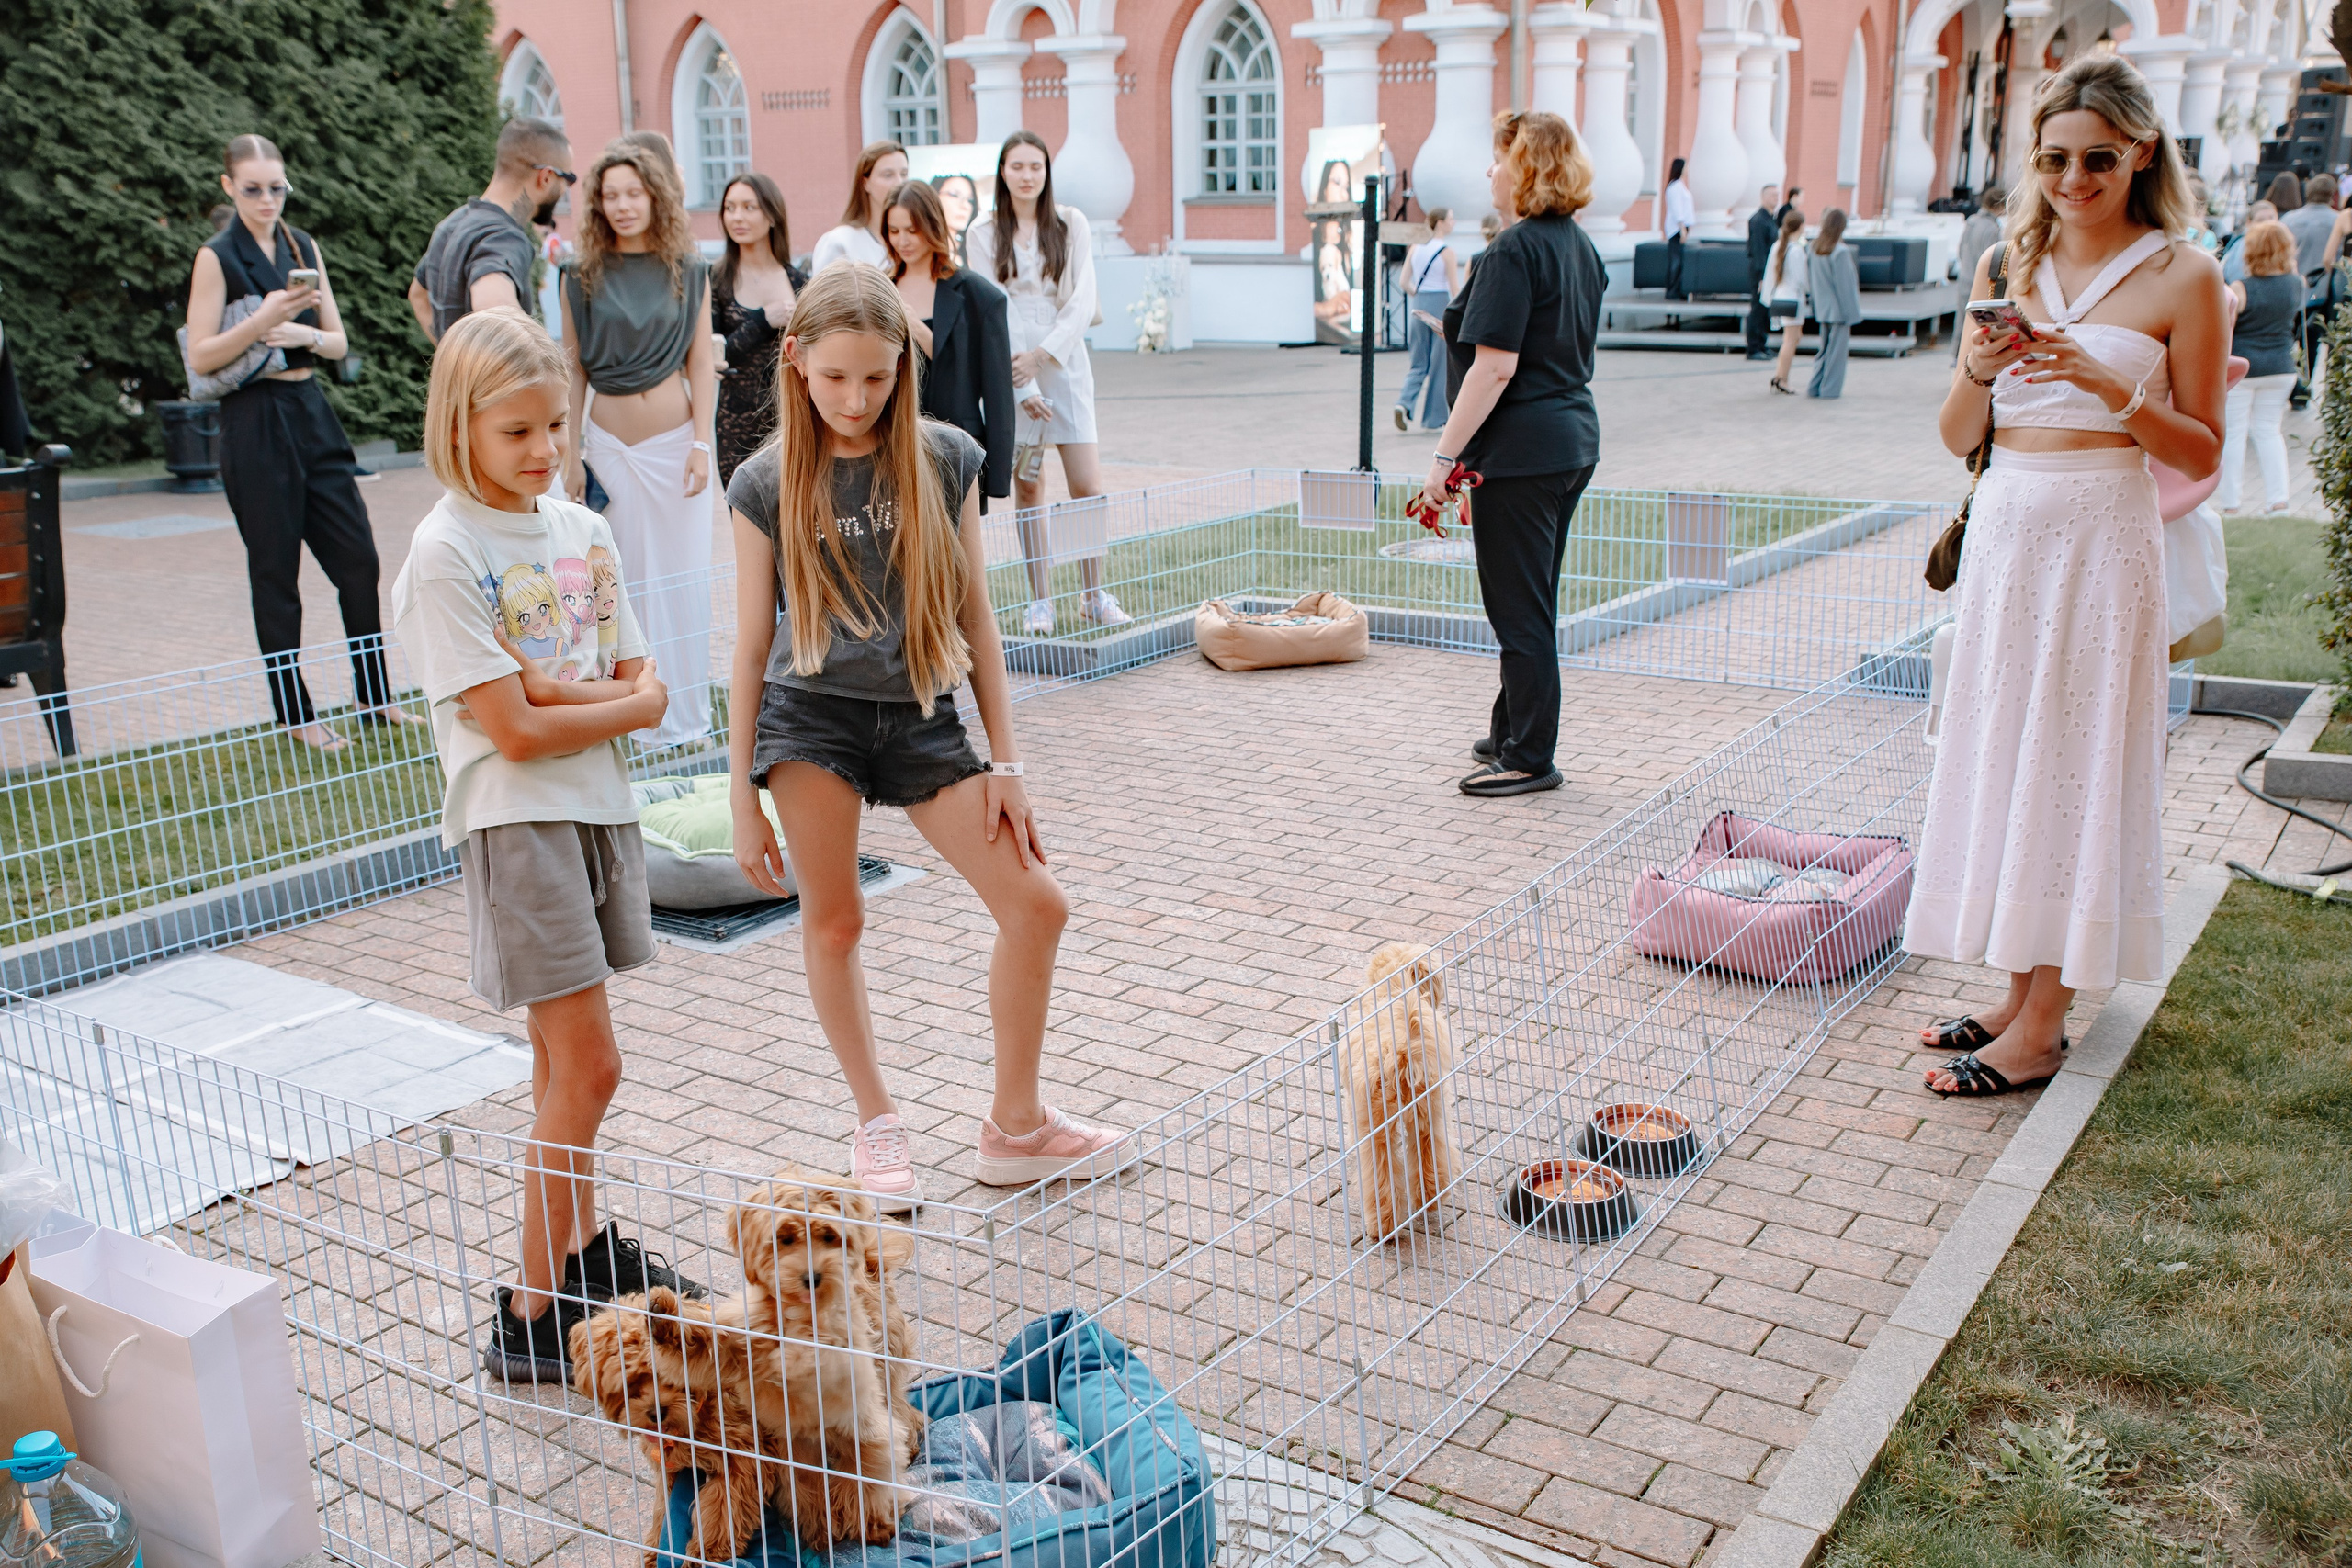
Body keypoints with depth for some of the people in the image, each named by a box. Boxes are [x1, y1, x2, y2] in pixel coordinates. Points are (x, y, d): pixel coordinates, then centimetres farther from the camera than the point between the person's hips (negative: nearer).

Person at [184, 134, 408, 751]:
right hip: (255, 424, -5)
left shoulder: (304, 248, 11)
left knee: (358, 558, 4)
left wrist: (305, 333, -9)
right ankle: (295, 714, 10)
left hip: (312, 412, 5)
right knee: (276, 573, 1)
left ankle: (374, 696, 16)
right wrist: (263, 319, -21)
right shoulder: (217, 257, -4)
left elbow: (339, 342, 12)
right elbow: (201, 357, -8)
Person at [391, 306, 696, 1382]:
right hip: (516, 823, -6)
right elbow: (515, 730, -18)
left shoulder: (581, 529, 8)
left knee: (565, 1058, 17)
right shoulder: (445, 553, -12)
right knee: (588, 1067, -8)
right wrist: (620, 701, -5)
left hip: (600, 808, 6)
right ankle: (532, 1315, 2)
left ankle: (582, 1248, 32)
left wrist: (556, 687, -13)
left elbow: (647, 686, 4)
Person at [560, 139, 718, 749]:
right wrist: (570, 454, 1)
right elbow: (573, 369, 4)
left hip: (675, 437, 0)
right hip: (609, 441, 0)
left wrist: (701, 443, -5)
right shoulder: (583, 273, 3)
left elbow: (700, 364, 3)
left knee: (682, 577, 3)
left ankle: (683, 717, 13)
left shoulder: (688, 270, 4)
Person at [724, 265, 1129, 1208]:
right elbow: (753, 644, 1)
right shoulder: (769, 484, -3)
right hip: (809, 717, -1)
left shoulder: (945, 460, 0)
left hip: (922, 716, 2)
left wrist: (1005, 762, 2)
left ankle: (1015, 1127, 18)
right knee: (833, 923, 5)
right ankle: (877, 1125, 28)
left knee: (1036, 907, 0)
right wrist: (743, 801, 0)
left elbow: (974, 616, 4)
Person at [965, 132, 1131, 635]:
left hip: (1065, 363, 0)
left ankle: (1094, 596, 8)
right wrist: (1023, 385, -12)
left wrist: (1043, 354, -13)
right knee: (1027, 486, 2)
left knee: (1087, 485, -5)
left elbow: (1083, 300, -2)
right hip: (1012, 369, 0)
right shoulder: (983, 235, 3)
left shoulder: (1071, 224, 6)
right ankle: (1040, 602, 8)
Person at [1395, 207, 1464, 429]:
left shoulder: (1415, 249, 6)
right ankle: (1433, 419, 10)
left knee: (1419, 363, 12)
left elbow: (1405, 282, 7)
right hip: (1441, 307, -5)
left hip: (1418, 306, 5)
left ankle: (1403, 403, -12)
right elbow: (1455, 288, -12)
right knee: (1440, 365, 5)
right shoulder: (1447, 252, -10)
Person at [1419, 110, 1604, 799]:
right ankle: (1513, 732, 30)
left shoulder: (1514, 252, -16)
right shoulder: (1580, 246, 13)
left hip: (1521, 450, -10)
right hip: (1573, 439, 10)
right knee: (1530, 603, 18)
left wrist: (1445, 456, -18)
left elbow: (1496, 367, -22)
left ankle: (1530, 758, 7)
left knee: (1521, 608, -1)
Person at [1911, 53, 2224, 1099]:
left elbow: (2200, 454, -4)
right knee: (2004, 757, 8)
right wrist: (1976, 370, -11)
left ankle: (2041, 1025, 4)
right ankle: (2026, 992, 20)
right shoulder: (2007, 266, 9)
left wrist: (2112, 387, -18)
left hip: (2103, 540, -5)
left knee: (2073, 763, -2)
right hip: (2004, 531, 5)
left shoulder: (2182, 277, -3)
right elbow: (1958, 437, 9)